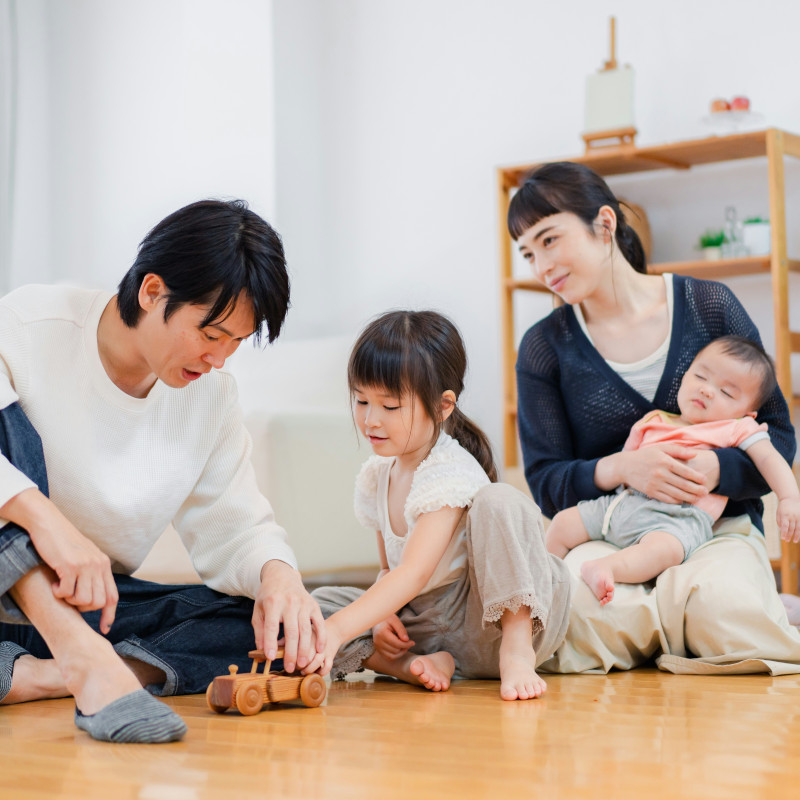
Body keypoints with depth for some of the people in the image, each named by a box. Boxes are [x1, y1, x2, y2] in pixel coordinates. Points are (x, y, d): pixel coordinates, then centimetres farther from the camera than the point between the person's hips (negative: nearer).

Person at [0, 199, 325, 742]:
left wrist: (276, 572, -19)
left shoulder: (211, 396, 3)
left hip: (97, 602, 5)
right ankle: (79, 654, -42)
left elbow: (235, 526, 4)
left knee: (277, 627, -16)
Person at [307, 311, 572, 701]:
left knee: (498, 502, -31)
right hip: (420, 625, 7)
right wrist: (381, 616, -7)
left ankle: (516, 651, -28)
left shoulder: (449, 474, -19)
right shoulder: (374, 478, 7)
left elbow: (413, 575, -30)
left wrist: (337, 629, -41)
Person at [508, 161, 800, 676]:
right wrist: (619, 469, -21)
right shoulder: (545, 348, 4)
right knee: (576, 598, -35)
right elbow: (546, 483, 0)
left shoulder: (709, 305, 2)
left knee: (723, 599, -35)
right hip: (605, 534, 1)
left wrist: (718, 468, -20)